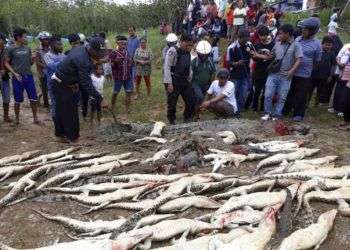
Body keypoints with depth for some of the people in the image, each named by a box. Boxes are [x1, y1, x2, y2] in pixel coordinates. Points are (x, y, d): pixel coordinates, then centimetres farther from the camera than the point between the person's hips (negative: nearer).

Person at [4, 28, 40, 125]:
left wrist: (33, 59, -6)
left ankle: (35, 117, 18)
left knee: (34, 98, 5)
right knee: (18, 100, 6)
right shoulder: (11, 49, -5)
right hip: (18, 78, -4)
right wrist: (14, 73, -12)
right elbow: (6, 63, -1)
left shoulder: (27, 48, 8)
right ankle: (17, 118, 22)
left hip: (29, 76, 4)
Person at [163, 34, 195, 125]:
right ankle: (172, 122, 22)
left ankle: (187, 119, 27)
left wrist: (189, 78, 11)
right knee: (172, 103, 4)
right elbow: (167, 67, -16)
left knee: (191, 101, 9)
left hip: (184, 81, 7)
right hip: (174, 82, -7)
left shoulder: (187, 52, 9)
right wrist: (169, 83, -19)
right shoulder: (173, 51, -14)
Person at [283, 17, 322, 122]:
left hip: (304, 75, -4)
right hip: (291, 72, 4)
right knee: (289, 93, 15)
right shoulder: (297, 39, 5)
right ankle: (285, 110, 32)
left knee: (301, 96, 5)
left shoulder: (316, 44, -7)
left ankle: (298, 114, 19)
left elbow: (317, 60, 1)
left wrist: (306, 65, -2)